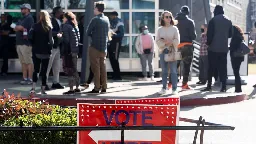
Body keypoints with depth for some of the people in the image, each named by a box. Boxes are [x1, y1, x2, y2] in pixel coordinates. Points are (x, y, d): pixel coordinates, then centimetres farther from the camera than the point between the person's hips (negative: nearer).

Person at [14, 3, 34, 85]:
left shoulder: (29, 18, -6)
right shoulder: (22, 19, 23)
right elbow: (15, 29, 15)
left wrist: (18, 27, 7)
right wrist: (21, 28, -2)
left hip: (26, 43, -9)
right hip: (19, 43, 9)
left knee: (29, 62, -6)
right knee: (23, 62, 10)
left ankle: (30, 79, -6)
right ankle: (25, 78, 13)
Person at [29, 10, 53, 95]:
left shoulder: (35, 26, -3)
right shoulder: (49, 28, -7)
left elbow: (30, 38, -7)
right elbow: (50, 41, -11)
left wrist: (34, 45, 8)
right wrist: (49, 48, 4)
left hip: (36, 51, 2)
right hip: (45, 52, -2)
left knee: (36, 70, 11)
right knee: (44, 71, 5)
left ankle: (33, 87, 0)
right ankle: (43, 89, 7)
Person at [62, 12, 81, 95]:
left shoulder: (66, 26, -10)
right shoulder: (75, 26, 13)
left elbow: (66, 39, -16)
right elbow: (78, 39, 13)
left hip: (68, 50, -8)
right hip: (75, 50, 8)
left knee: (69, 70, -5)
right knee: (74, 70, 16)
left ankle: (71, 89, -5)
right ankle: (77, 88, 22)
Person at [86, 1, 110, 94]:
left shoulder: (95, 19, -12)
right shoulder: (107, 19, 9)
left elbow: (88, 33, -7)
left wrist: (93, 36, 10)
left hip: (95, 47, -6)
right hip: (104, 47, 6)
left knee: (96, 68, -2)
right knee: (103, 67, 9)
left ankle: (97, 88, -2)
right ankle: (104, 87, 10)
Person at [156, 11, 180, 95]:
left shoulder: (174, 28, 4)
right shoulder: (160, 29, 8)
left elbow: (177, 41, -2)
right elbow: (157, 41, 2)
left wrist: (168, 42, -13)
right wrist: (167, 43, -12)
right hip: (163, 51, 2)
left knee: (173, 71, -4)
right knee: (164, 71, 5)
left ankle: (174, 89, -2)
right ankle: (164, 88, 10)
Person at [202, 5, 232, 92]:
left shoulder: (213, 20, -5)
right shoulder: (229, 21, 9)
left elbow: (210, 33, -10)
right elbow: (230, 35, 15)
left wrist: (208, 43, 4)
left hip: (213, 47, -4)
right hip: (224, 48, 4)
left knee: (211, 67, 2)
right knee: (223, 67, 4)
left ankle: (209, 86, 1)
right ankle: (223, 87, -2)